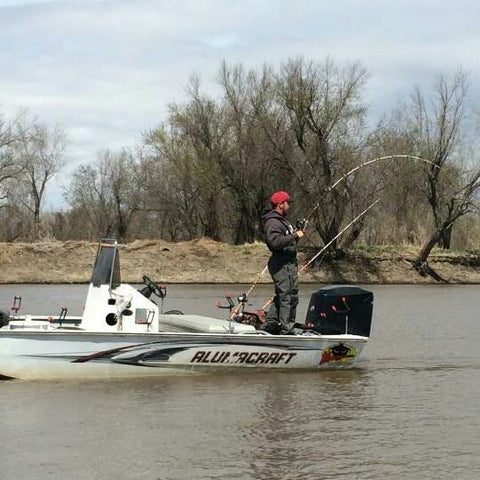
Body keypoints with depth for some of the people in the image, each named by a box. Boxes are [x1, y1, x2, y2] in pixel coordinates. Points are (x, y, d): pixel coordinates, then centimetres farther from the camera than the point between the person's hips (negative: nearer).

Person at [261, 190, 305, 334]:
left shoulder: (281, 220, 20)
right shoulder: (272, 222, -14)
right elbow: (275, 241, -28)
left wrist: (297, 234, 8)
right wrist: (295, 236, -22)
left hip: (289, 262, 11)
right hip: (282, 264, -11)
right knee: (287, 296, -9)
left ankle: (270, 324, 21)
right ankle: (286, 328, -7)